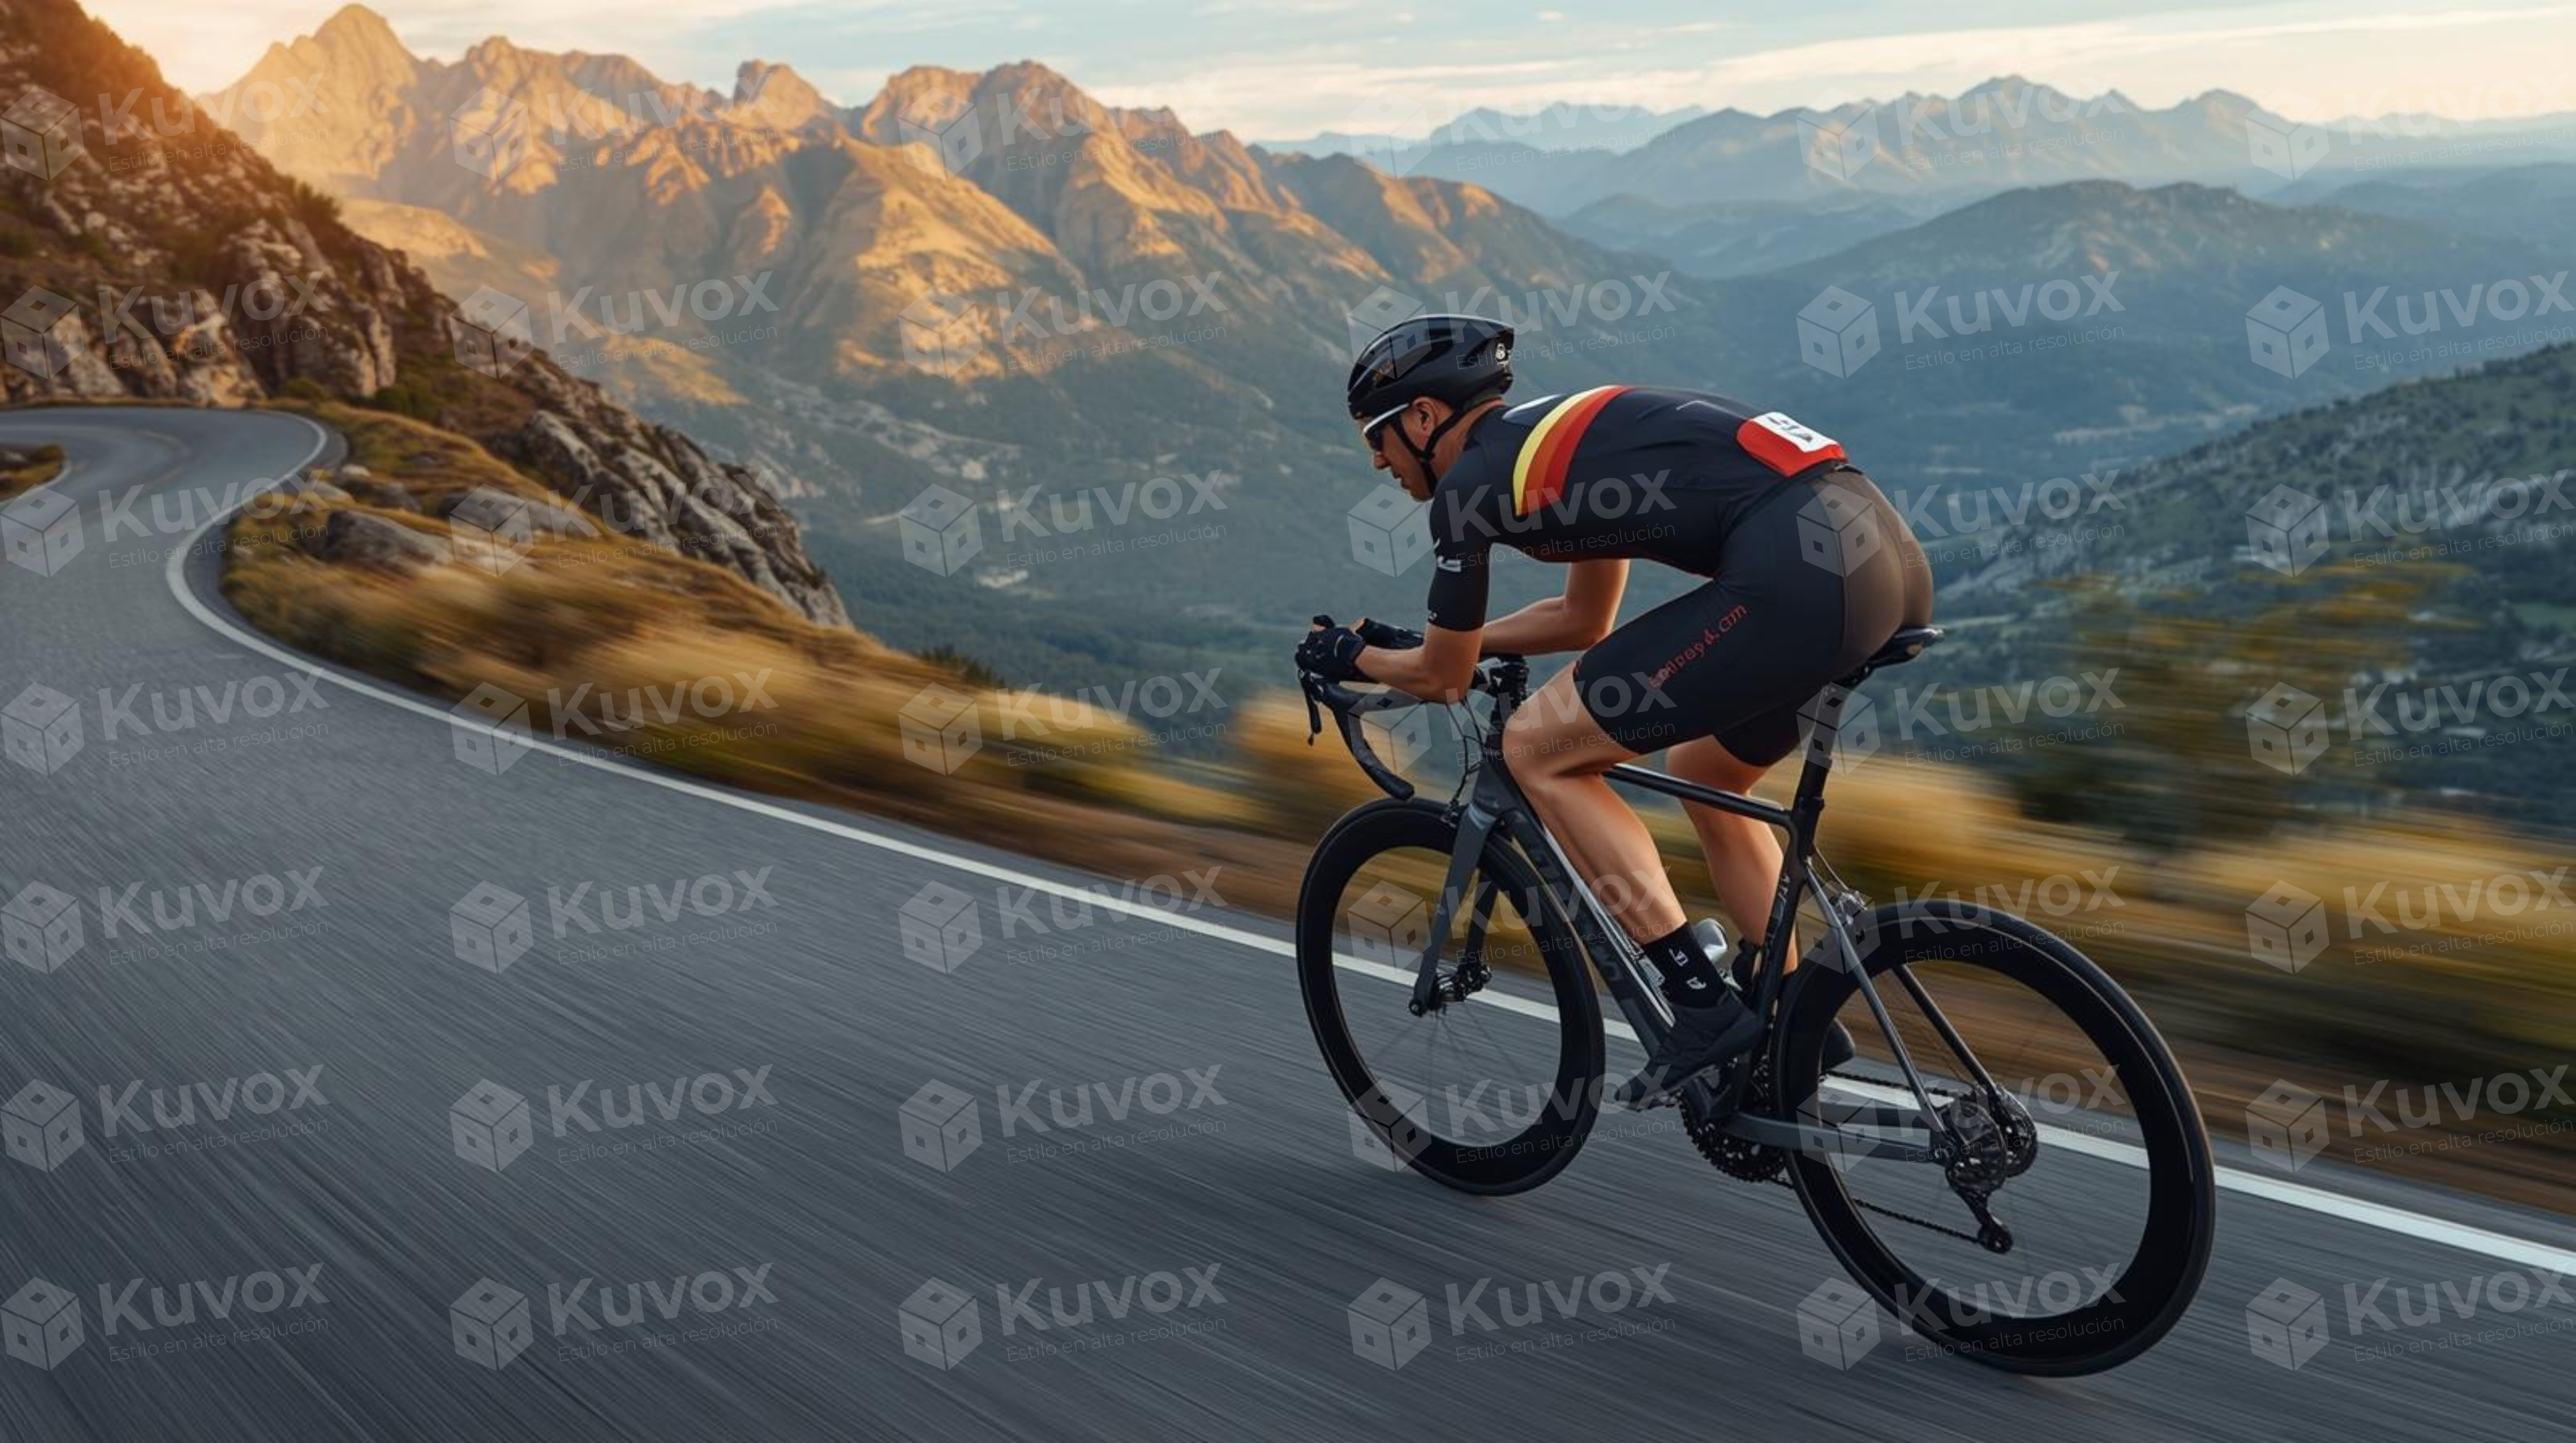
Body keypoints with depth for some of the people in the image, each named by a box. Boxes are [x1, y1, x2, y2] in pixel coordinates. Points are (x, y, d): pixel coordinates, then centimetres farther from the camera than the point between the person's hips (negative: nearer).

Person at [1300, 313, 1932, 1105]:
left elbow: (1444, 678, 16)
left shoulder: (1472, 484, 4)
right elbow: (1585, 620, 41)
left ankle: (1707, 1007, 1)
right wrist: (1430, 639, 47)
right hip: (1892, 554, 10)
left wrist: (1350, 658, 35)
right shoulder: (1568, 431, 29)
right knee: (1702, 769, 29)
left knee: (1537, 748, 2)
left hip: (1802, 572, -10)